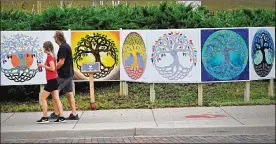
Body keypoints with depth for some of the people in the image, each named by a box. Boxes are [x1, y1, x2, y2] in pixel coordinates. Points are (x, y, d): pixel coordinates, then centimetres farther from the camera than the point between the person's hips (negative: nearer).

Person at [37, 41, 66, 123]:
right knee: (56, 98, 7)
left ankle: (44, 118, 1)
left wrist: (43, 65, -14)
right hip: (54, 79, 9)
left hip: (51, 80, -9)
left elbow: (52, 68, -23)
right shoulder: (52, 55, 14)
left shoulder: (49, 56, -14)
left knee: (43, 98, -1)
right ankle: (61, 117, 5)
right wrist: (43, 65, 11)